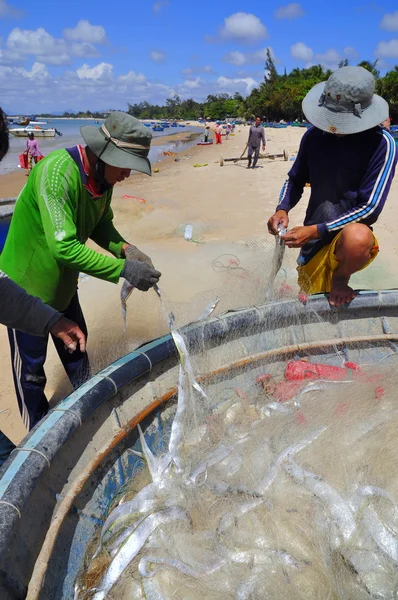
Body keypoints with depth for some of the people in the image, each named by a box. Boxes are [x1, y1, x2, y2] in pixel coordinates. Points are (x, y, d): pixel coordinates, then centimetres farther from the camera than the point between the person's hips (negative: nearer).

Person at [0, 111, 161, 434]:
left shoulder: (103, 176, -5)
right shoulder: (57, 172, -32)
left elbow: (102, 225, 6)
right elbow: (64, 247, -36)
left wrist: (125, 248, -13)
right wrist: (123, 269, -36)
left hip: (63, 283, 8)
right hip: (28, 286, -8)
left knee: (76, 350, 23)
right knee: (31, 368, 9)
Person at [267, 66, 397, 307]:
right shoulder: (314, 136, -3)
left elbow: (370, 207, -19)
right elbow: (295, 180, 9)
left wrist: (316, 230, -27)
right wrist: (282, 209, -12)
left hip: (351, 235, -4)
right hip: (314, 241, 4)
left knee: (357, 237, -39)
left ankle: (340, 279, -6)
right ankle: (326, 282, 49)